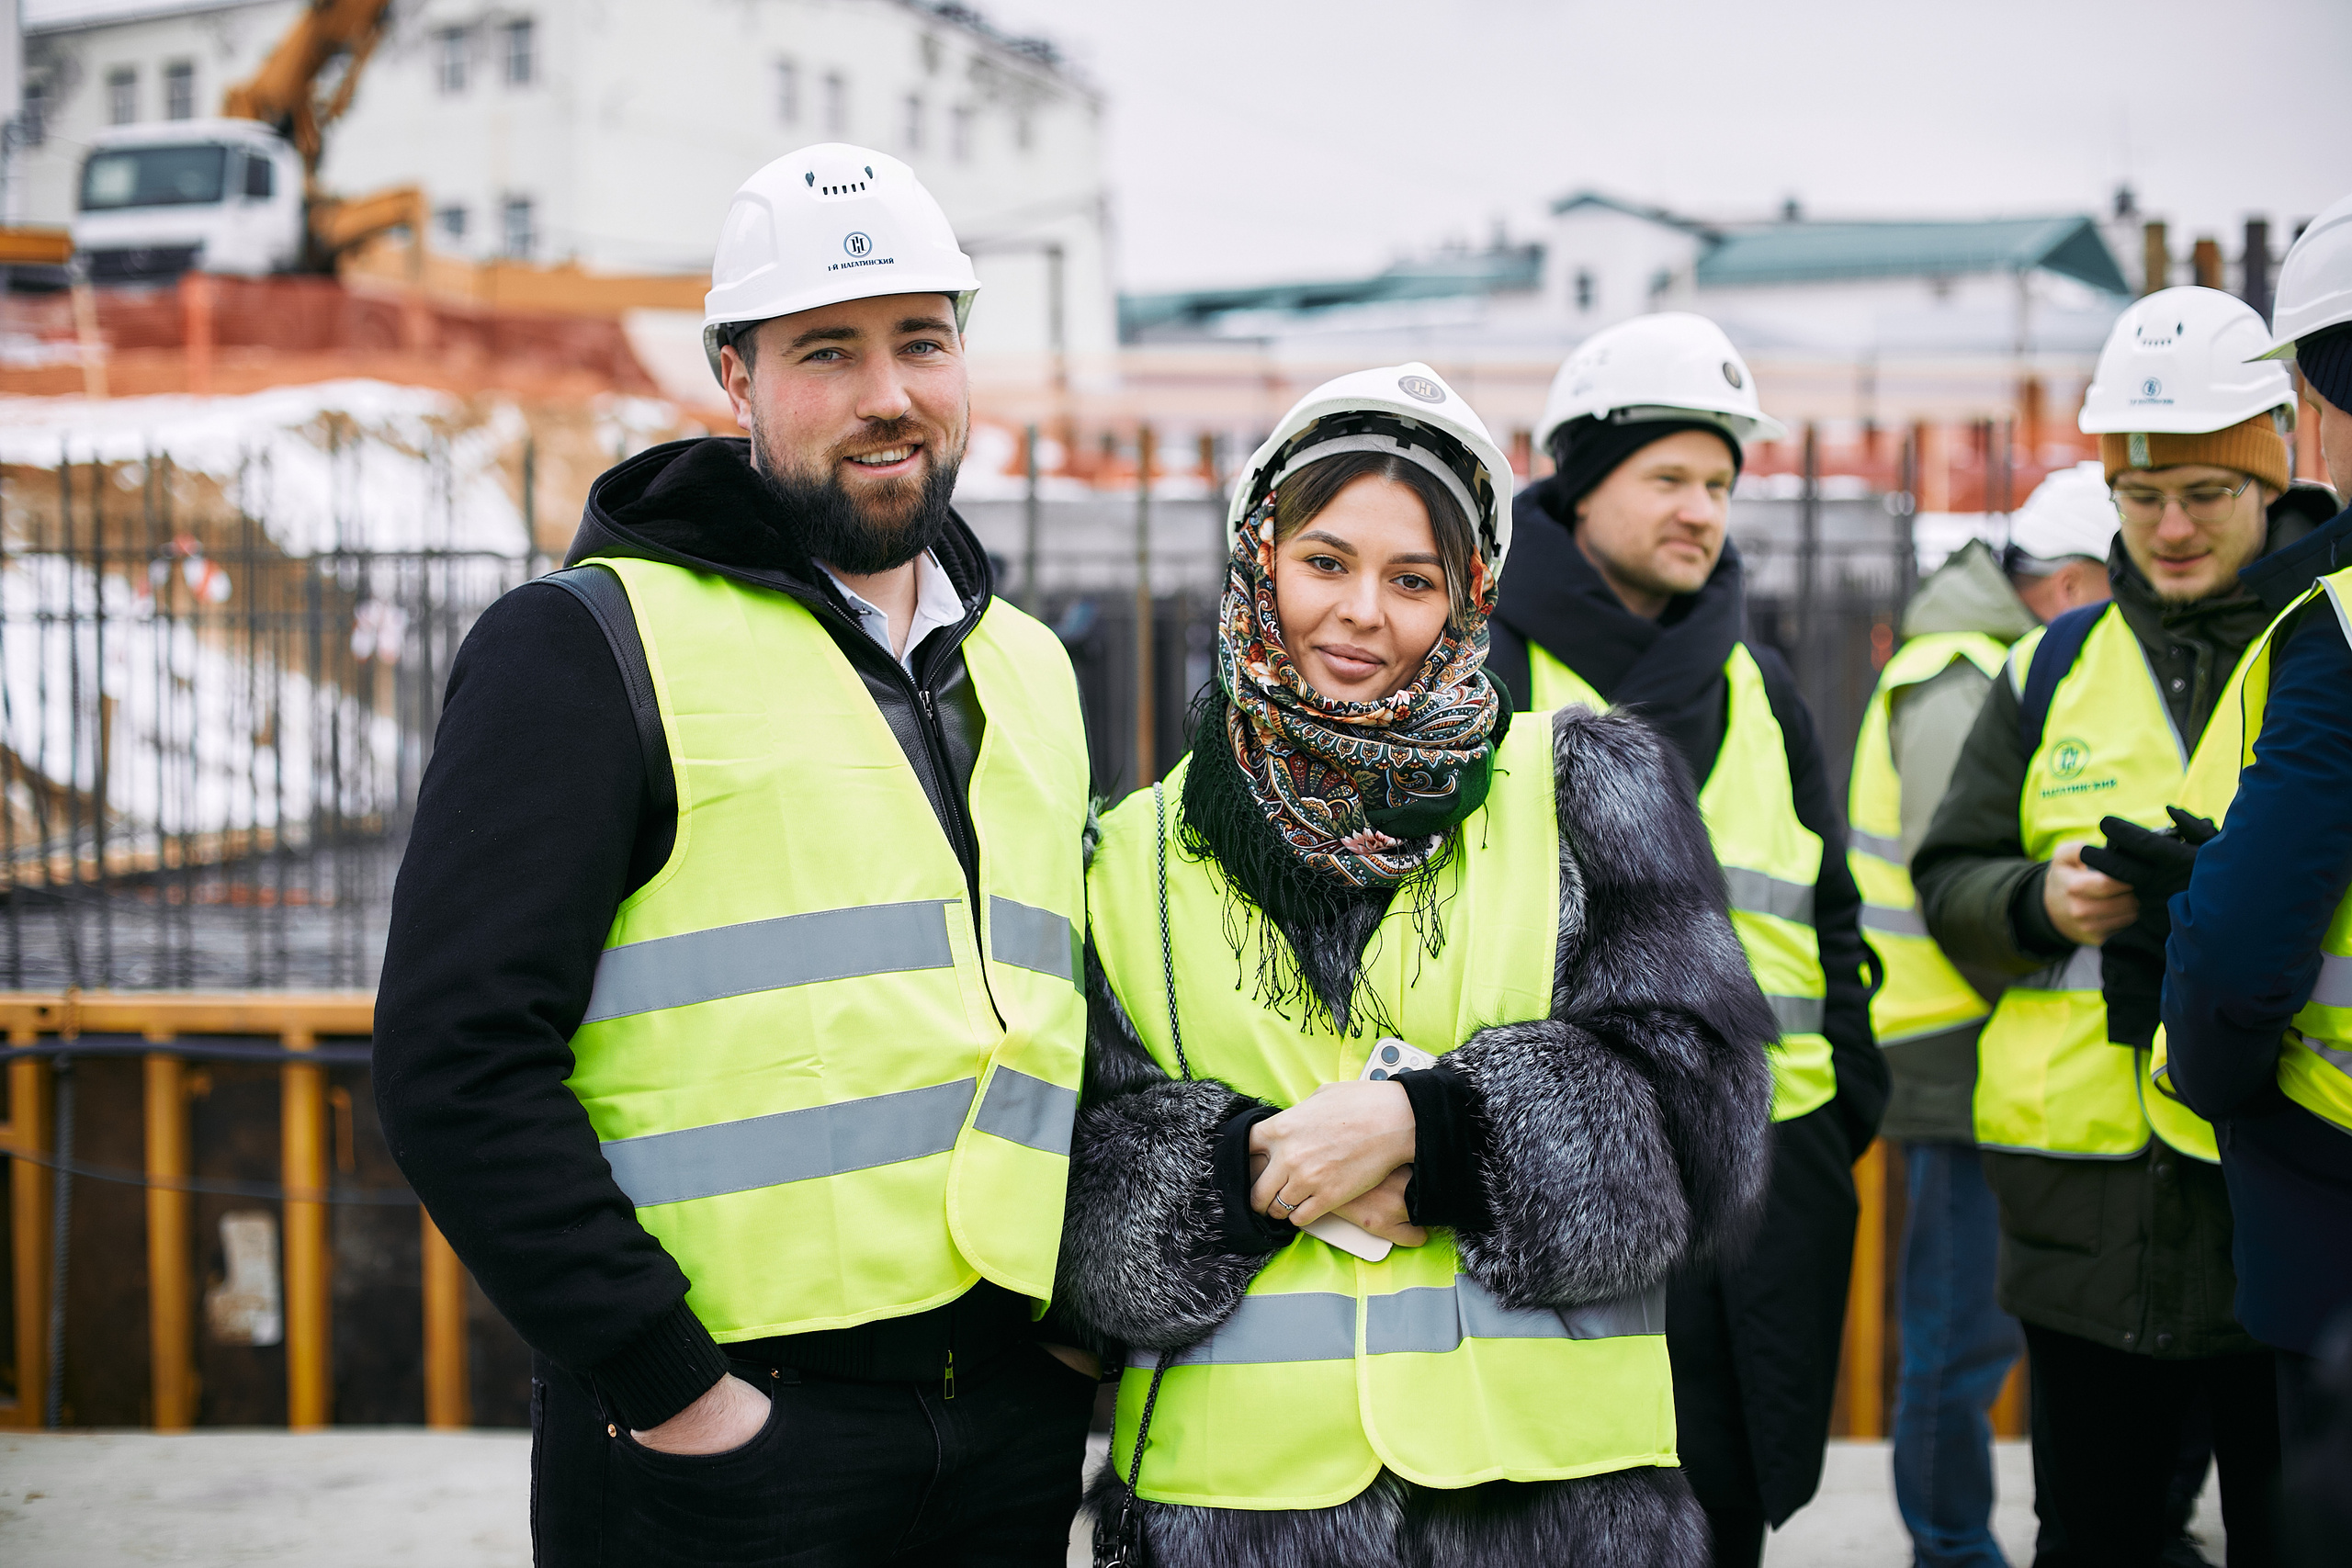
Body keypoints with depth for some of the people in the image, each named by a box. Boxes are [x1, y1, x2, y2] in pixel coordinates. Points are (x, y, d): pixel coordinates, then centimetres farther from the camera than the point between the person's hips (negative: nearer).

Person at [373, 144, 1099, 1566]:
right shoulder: (591, 646, -6)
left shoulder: (1031, 671, 14)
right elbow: (462, 1064, -13)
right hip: (730, 1441, -5)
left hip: (1015, 1426, 6)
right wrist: (669, 1389, -16)